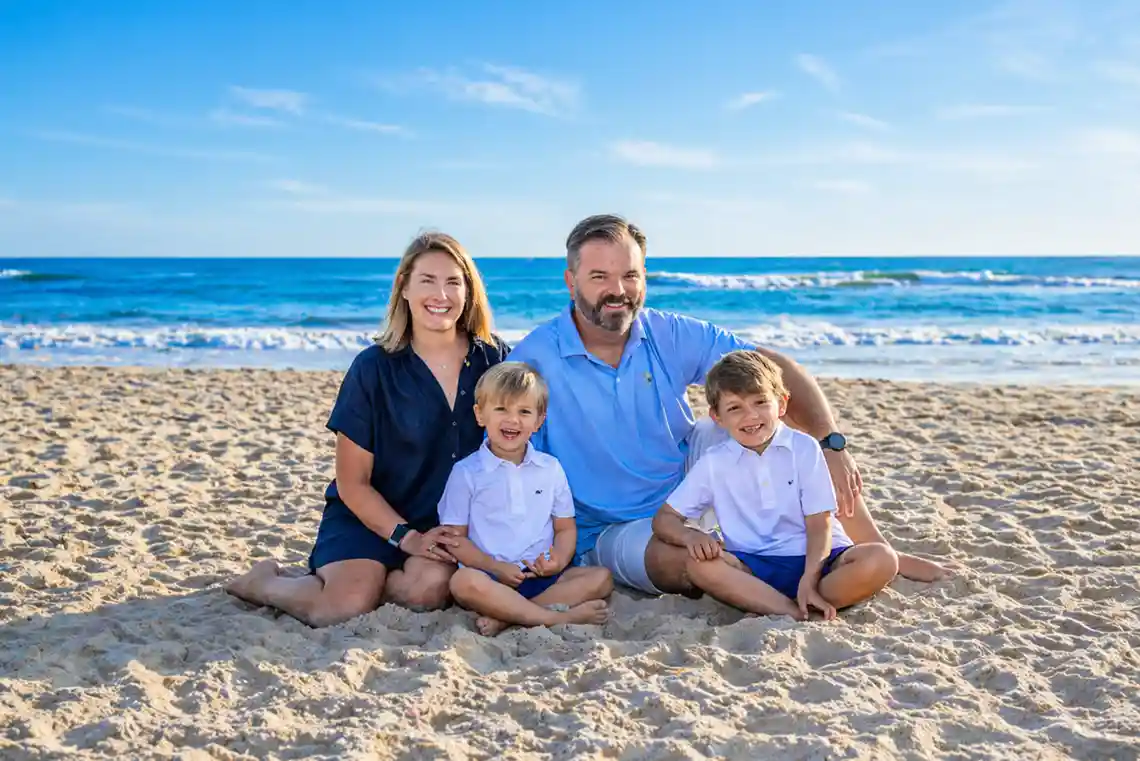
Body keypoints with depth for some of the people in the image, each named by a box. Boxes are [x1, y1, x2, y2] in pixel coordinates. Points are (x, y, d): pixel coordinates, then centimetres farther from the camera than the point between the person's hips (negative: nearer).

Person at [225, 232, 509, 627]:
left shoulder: (495, 361, 1)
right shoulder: (373, 368, -6)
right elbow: (352, 483, -4)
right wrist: (407, 537, -15)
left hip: (451, 524, 2)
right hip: (371, 517, -1)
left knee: (430, 586, -31)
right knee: (347, 606, -26)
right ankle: (264, 582, 6)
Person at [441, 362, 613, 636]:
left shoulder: (550, 469, 13)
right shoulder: (466, 472, 4)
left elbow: (565, 528, 15)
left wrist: (560, 560, -8)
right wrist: (495, 567, -14)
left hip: (542, 575, 4)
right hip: (493, 577, -4)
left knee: (601, 578, -19)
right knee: (463, 582, -35)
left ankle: (505, 617, -28)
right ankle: (560, 617, -32)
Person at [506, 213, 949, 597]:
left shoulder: (672, 336, -6)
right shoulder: (533, 362, -15)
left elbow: (777, 371, -5)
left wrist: (831, 444, -20)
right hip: (613, 532, -4)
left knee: (764, 420, -13)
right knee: (682, 556, -37)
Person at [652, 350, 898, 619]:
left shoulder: (804, 448, 0)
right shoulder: (714, 462, 3)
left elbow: (819, 524, -5)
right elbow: (664, 518, 5)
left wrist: (809, 581, -22)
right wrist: (690, 536, -20)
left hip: (814, 558, 0)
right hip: (754, 568, 0)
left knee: (882, 559, -27)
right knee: (699, 564, -28)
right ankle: (798, 615, -30)